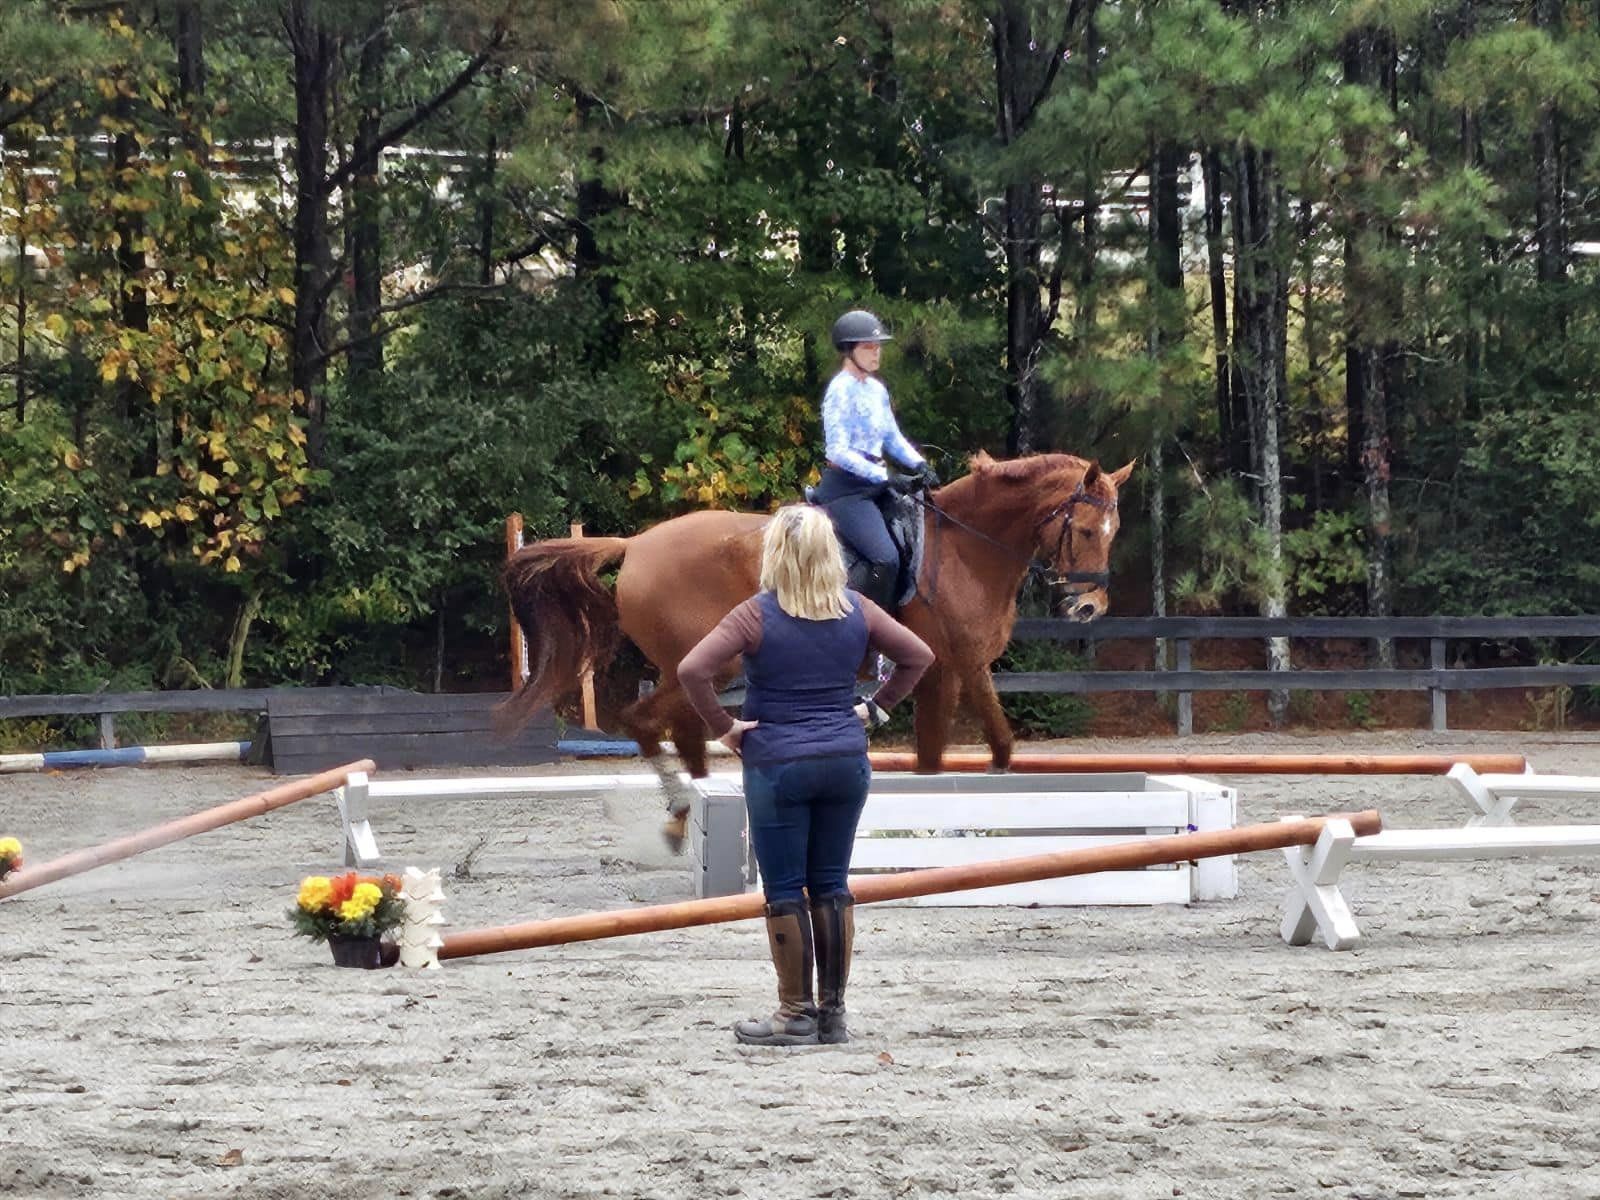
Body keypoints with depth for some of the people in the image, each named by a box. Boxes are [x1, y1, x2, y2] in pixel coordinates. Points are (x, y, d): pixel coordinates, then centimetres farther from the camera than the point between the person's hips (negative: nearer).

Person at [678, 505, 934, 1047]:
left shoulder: (757, 614, -11)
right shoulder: (856, 610, 2)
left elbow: (692, 669, -21)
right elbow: (919, 656, 9)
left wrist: (723, 726, -10)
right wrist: (874, 708, 10)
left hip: (777, 765, -4)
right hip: (846, 761, 4)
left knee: (784, 890, 3)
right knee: (832, 885, 12)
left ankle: (796, 1016, 7)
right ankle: (833, 1012, 15)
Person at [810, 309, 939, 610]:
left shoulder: (876, 389, 12)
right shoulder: (841, 391, -13)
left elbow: (893, 439, 19)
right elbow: (838, 452, -19)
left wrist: (919, 464, 0)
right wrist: (887, 479, -23)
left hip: (874, 484, 10)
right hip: (846, 488, -10)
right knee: (885, 558, -25)